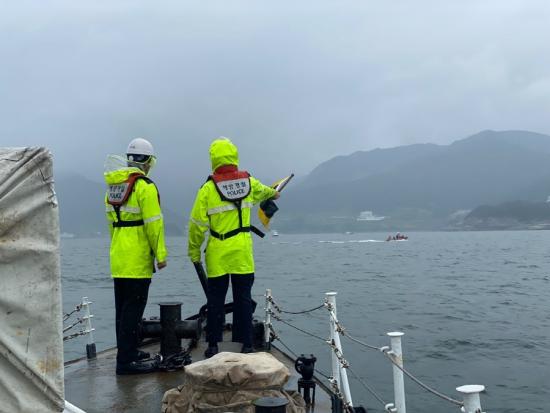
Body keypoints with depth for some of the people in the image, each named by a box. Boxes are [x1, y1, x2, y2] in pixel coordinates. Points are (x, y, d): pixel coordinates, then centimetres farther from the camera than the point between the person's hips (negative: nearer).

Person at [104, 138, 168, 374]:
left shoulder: (113, 186, 14)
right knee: (133, 308, -5)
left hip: (118, 258, 9)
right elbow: (154, 224, -16)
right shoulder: (144, 186, -13)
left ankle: (128, 351, 28)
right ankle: (126, 361, -4)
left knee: (123, 307, 16)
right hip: (137, 260, -9)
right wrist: (161, 255, -10)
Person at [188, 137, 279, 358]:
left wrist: (194, 251, 5)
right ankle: (247, 345, 10)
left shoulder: (208, 188, -9)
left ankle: (213, 345, 11)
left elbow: (198, 224, -7)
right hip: (243, 251, 2)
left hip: (217, 253, -2)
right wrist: (273, 193, 52)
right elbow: (263, 191, 28)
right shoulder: (249, 182, 3)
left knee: (215, 300, 7)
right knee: (243, 299, 7)